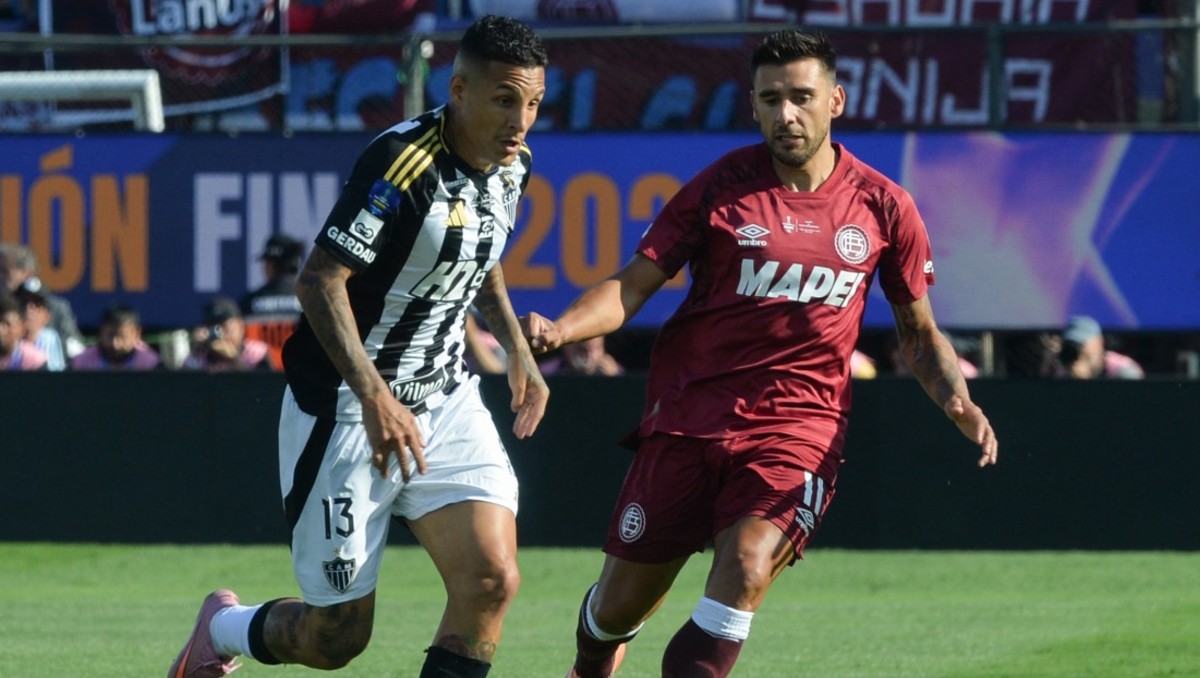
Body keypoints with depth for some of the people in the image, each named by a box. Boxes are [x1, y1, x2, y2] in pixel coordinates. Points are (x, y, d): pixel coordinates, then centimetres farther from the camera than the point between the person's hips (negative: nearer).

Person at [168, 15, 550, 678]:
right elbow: (319, 280, -27)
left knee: (492, 579, -14)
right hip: (348, 408, -7)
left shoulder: (510, 165, 2)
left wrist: (517, 349, 17)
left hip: (445, 400, 7)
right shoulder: (402, 162, -24)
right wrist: (375, 397, -34)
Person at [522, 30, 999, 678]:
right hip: (689, 416, 0)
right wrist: (561, 327, -20)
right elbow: (633, 284, -1)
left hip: (799, 426, 0)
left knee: (747, 566, -29)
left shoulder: (883, 207, 3)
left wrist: (957, 401, -4)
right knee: (621, 604, 6)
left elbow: (918, 331, 15)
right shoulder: (721, 187, -1)